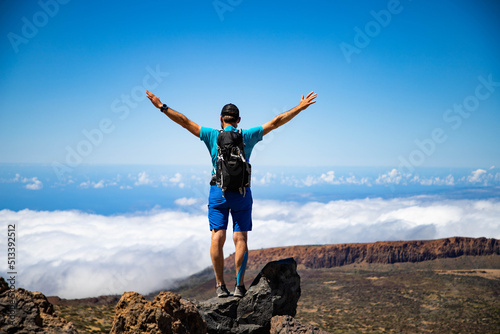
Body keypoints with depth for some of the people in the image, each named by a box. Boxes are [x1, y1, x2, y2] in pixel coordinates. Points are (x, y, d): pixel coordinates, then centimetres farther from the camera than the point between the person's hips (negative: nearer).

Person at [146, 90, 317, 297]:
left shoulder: (213, 136, 2)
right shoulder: (248, 136, 3)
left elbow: (185, 122, 2)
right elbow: (276, 122, 6)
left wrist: (162, 107, 8)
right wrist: (300, 108, 12)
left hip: (218, 191, -1)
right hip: (242, 192, 1)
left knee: (217, 238, 0)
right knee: (240, 239, 2)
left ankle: (220, 285, -2)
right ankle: (239, 285, 0)